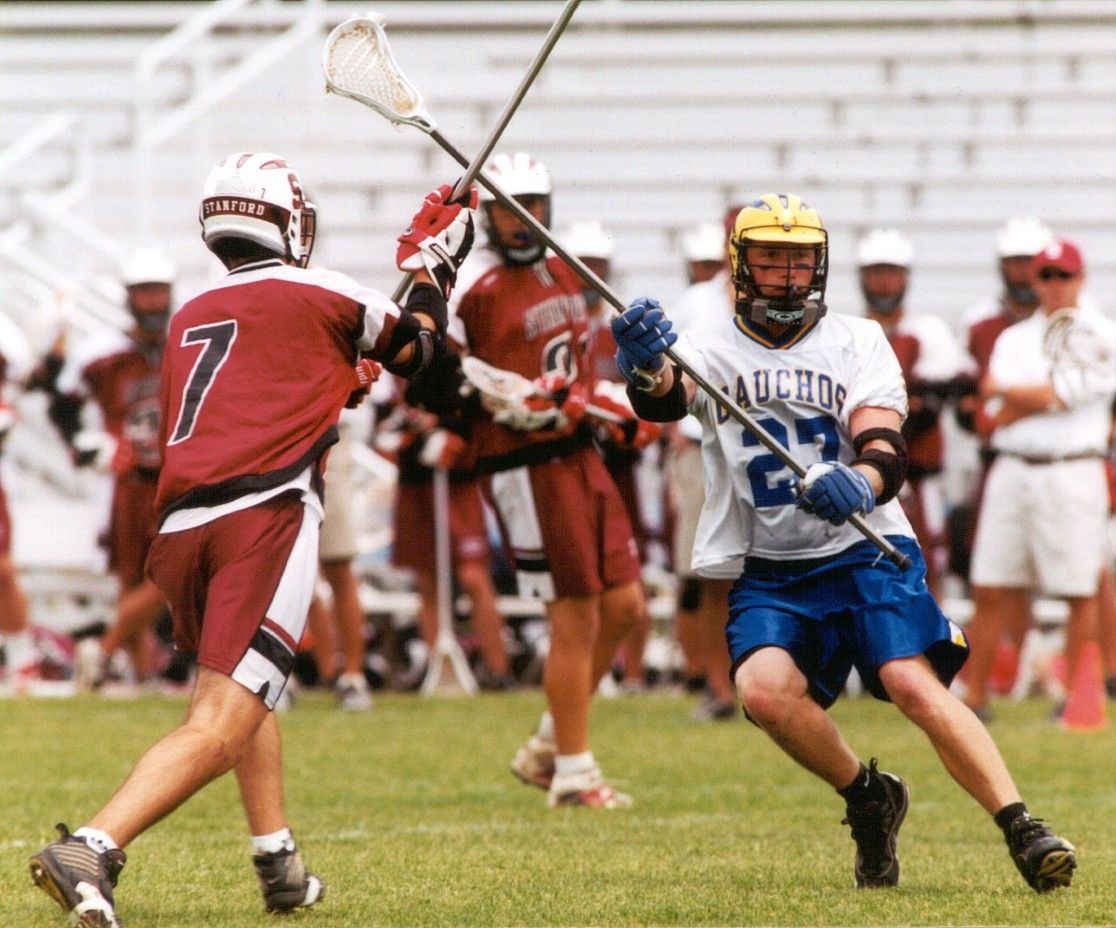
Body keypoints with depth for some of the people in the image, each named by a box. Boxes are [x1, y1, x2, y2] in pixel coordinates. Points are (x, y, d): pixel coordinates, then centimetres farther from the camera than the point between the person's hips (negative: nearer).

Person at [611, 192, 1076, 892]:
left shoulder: (858, 342, 5)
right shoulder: (713, 348, 4)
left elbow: (886, 451, -9)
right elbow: (663, 398, -19)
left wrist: (859, 482, -34)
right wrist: (646, 367, -45)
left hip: (863, 552, -1)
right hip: (766, 575, 1)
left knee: (916, 684, -23)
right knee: (764, 690, -25)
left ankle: (1024, 833, -21)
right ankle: (868, 797, 0)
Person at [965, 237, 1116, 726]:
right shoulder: (1013, 339, 13)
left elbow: (1062, 393, -11)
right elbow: (996, 418, 3)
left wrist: (1004, 391, 0)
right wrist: (1049, 396, -11)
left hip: (1073, 474, -4)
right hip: (1012, 469, 4)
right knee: (989, 591, 1)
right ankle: (975, 695, 7)